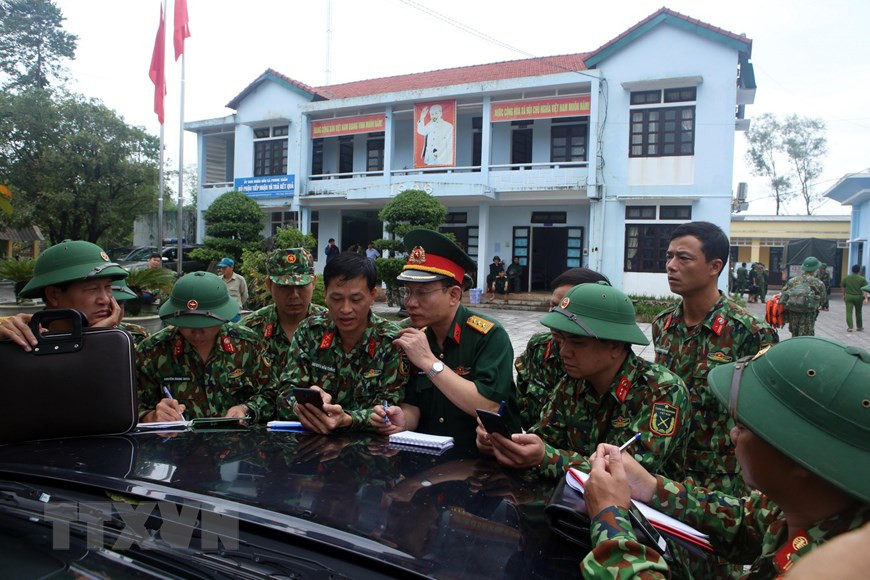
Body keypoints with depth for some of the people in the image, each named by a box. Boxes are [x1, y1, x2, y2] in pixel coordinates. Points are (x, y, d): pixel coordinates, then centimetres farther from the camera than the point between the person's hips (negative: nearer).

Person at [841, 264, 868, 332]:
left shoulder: (846, 278, 3)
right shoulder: (862, 279, -5)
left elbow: (843, 288, 12)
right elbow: (864, 289, -12)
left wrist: (844, 295, 24)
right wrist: (866, 298, -16)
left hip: (848, 297, 1)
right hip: (858, 297, -1)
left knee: (849, 312, -3)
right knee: (858, 312, 13)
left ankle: (849, 327, -14)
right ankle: (859, 327, 25)